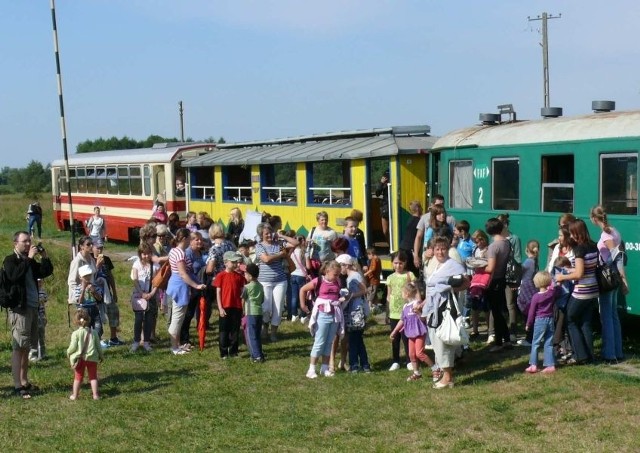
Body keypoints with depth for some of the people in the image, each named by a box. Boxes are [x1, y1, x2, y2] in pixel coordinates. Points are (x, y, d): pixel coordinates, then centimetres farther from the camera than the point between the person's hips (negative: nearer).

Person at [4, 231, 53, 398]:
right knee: (18, 348, -8)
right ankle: (17, 385, -8)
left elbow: (47, 271, 14)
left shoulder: (30, 261, 15)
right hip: (19, 309, -8)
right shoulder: (10, 260, -7)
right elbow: (14, 276, -26)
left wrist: (44, 257, 0)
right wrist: (29, 258, -24)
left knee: (26, 347, 13)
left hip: (32, 307, 8)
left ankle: (24, 381, 21)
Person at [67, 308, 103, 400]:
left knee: (78, 377, 10)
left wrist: (68, 352, 10)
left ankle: (74, 395, 15)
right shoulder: (93, 332, -2)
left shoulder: (76, 333, -12)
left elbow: (73, 347, -12)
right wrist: (101, 356, 19)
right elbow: (98, 346, 4)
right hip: (92, 358, 2)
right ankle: (95, 395, 10)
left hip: (79, 358, -2)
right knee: (93, 376, 11)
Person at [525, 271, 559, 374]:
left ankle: (533, 365, 0)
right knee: (549, 344, 7)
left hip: (540, 321, -4)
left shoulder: (535, 297, -12)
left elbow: (532, 312, -6)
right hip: (550, 320, 4)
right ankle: (550, 365, 4)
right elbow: (556, 286, 19)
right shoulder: (552, 292, -5)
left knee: (535, 344, 4)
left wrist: (528, 324, 3)